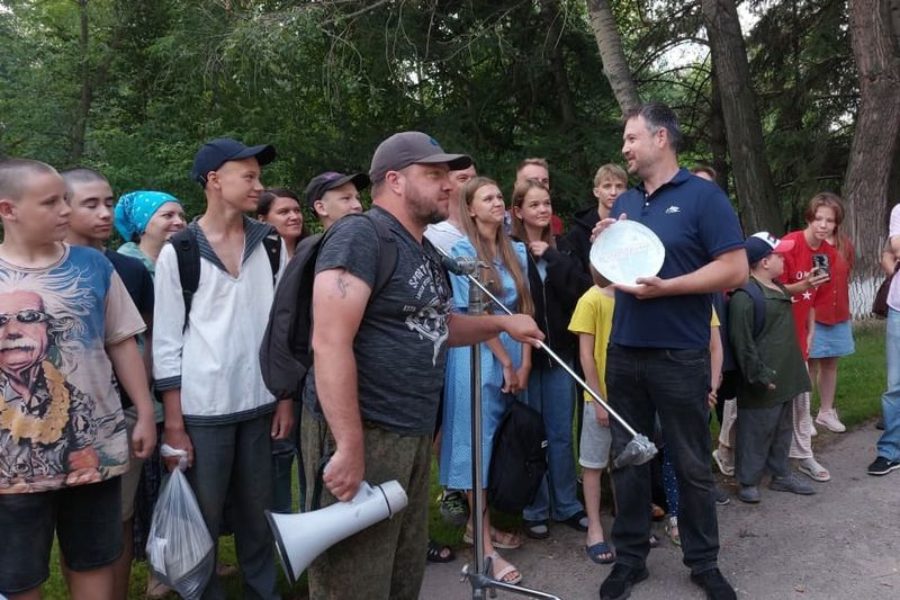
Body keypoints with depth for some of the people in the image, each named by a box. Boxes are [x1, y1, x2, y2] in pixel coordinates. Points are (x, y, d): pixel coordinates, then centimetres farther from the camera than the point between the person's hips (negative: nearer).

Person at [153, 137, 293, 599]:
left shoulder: (269, 245, 4)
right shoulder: (177, 252, -5)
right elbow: (166, 342, -4)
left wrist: (286, 397, 6)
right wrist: (173, 424, -6)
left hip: (260, 405, 3)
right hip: (202, 410, -3)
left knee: (256, 515, 14)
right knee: (203, 521, 9)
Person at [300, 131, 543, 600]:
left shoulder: (424, 251, 15)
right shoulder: (360, 236, -15)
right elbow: (330, 344, -23)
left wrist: (502, 323, 12)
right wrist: (350, 447, -26)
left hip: (414, 435, 9)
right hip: (362, 434, -9)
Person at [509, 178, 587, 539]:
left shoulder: (560, 251, 10)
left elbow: (573, 293, -4)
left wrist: (550, 259, -10)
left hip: (559, 351, 4)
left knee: (561, 434, 11)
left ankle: (566, 505, 24)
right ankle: (534, 510, 18)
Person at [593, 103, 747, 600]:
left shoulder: (702, 195, -6)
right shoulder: (624, 203, 13)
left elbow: (735, 270, -13)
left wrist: (666, 287, -21)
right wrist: (601, 245, -3)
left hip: (680, 355, -5)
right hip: (623, 353, 5)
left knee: (691, 464, 7)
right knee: (626, 459, 12)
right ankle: (630, 557, 25)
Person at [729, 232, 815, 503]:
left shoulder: (778, 289, 12)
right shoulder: (744, 296, -20)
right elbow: (743, 343, -22)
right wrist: (760, 376, -20)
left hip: (785, 377, 10)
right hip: (763, 383, -9)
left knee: (782, 430, 19)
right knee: (756, 433, 1)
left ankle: (781, 474, 32)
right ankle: (748, 482, 12)